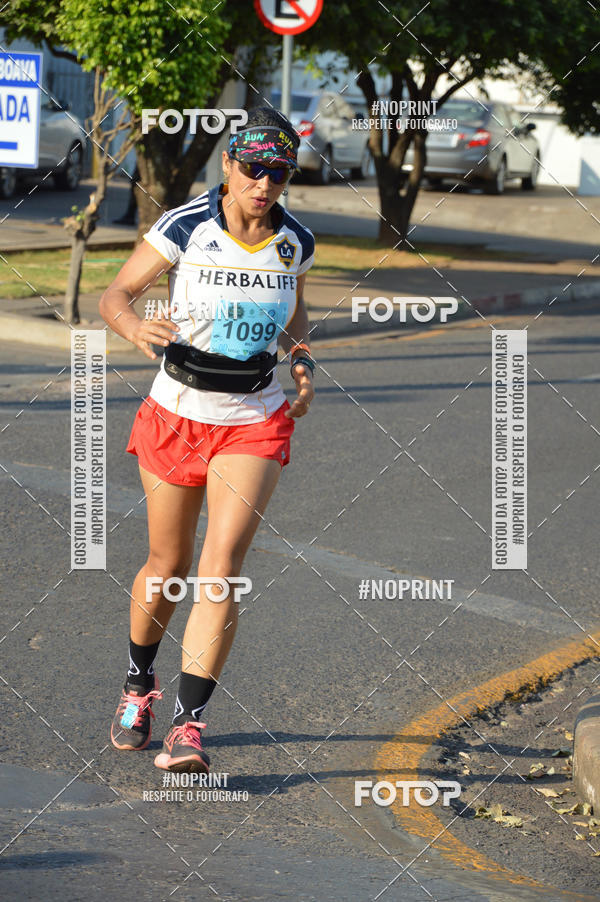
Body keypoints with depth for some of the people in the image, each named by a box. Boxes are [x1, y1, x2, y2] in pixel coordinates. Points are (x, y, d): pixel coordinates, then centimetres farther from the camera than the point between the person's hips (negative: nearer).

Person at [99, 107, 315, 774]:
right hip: (177, 413, -1)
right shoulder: (184, 229, -11)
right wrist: (137, 327, -30)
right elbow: (115, 295, -8)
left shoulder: (295, 241, -1)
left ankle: (187, 725, -18)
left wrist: (302, 360, 1)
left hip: (255, 423, 1)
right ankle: (138, 683, 40)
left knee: (223, 563, -16)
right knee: (168, 563, 12)